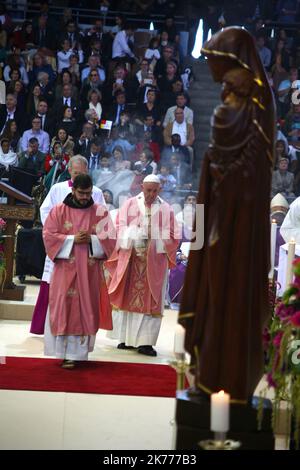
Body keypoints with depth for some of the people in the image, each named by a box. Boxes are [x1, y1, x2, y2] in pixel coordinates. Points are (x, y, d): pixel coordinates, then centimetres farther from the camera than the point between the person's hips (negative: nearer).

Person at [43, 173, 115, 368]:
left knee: (86, 310, 3)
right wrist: (72, 240, -15)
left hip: (90, 270, 2)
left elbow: (110, 237, 3)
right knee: (65, 309, -4)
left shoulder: (101, 212, 5)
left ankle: (78, 352, 11)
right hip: (65, 269, -1)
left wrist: (91, 239, -15)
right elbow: (48, 235, -4)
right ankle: (66, 353, -1)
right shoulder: (58, 210, 1)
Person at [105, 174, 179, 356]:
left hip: (154, 264, 0)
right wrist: (134, 236, -16)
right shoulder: (129, 205, 6)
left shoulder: (166, 210, 5)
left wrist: (154, 240, -13)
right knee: (127, 298, 4)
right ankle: (127, 338, 12)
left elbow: (172, 237, 4)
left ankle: (145, 342, 0)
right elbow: (120, 228, 2)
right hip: (130, 260, 0)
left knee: (150, 301, -2)